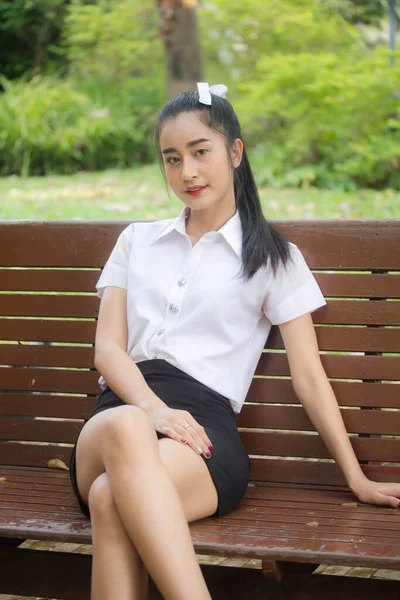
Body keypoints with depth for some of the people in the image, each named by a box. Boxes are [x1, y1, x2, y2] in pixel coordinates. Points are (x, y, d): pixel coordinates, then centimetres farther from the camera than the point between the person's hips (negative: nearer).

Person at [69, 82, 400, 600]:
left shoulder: (273, 257, 16)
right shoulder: (137, 241, 25)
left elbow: (309, 377, 13)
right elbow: (108, 348, 12)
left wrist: (357, 479, 7)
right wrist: (154, 409, -9)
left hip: (204, 423, -2)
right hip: (124, 408, 3)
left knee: (112, 499, -38)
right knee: (125, 429, -40)